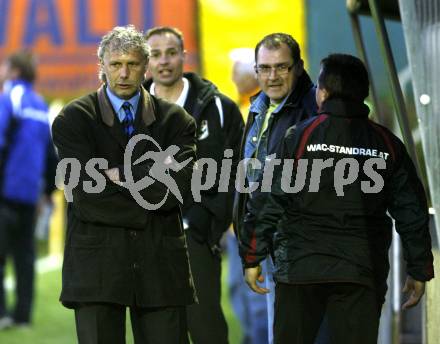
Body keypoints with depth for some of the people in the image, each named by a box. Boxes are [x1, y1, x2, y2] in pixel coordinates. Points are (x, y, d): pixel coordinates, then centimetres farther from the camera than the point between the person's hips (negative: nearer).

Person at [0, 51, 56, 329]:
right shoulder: (42, 106, 14)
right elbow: (52, 153, 16)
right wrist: (48, 190, 22)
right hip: (30, 193, 7)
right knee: (24, 254, 9)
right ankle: (23, 313, 8)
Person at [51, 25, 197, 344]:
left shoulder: (176, 120, 7)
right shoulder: (73, 120, 1)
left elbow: (178, 186, -7)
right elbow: (86, 195, -10)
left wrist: (123, 177, -9)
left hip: (160, 263, 2)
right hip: (97, 265, -2)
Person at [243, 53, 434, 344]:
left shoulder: (299, 137, -3)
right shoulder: (388, 144, 5)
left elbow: (269, 202, -4)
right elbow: (412, 211, 6)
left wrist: (254, 258, 3)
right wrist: (419, 271, 12)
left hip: (302, 267, -2)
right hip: (363, 274, 2)